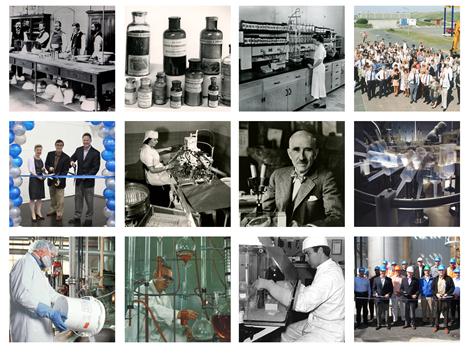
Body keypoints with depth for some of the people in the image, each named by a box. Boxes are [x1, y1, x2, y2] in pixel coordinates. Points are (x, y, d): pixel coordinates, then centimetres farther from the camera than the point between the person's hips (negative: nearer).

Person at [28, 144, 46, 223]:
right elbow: (31, 170, -11)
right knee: (33, 197, -4)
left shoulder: (41, 160, 10)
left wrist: (44, 170, -4)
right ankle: (33, 215, -1)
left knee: (40, 197, 8)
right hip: (33, 179, -6)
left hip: (40, 179, 6)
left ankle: (39, 213, 16)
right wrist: (38, 176, -20)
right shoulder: (31, 159, -7)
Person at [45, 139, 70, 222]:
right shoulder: (50, 154, -3)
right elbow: (46, 164, 7)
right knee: (52, 197, 20)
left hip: (60, 180, -5)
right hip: (51, 179, 5)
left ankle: (59, 214, 8)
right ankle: (53, 210, 37)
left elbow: (65, 171, -15)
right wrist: (49, 168, -17)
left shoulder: (66, 157, -15)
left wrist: (59, 180, -26)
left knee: (60, 199, 0)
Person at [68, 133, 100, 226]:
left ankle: (89, 219, 13)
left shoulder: (95, 153, -9)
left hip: (89, 180, -4)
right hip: (79, 180, 4)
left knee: (89, 200, 4)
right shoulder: (78, 150, 5)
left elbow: (96, 168, -11)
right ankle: (77, 217, 16)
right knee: (78, 198, 9)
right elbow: (72, 158, 16)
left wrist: (87, 176, -20)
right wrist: (72, 162, -8)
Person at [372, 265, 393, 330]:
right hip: (378, 298, 1)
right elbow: (374, 288, 12)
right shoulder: (376, 279, 9)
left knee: (386, 311, 1)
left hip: (386, 298, -1)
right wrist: (375, 293, -6)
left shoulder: (389, 279, 6)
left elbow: (391, 289, 7)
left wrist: (389, 294, -9)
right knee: (378, 312, 5)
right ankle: (378, 324, 13)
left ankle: (388, 324, 10)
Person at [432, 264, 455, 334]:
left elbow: (452, 288, 0)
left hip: (446, 299, -2)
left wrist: (447, 294, -13)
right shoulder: (435, 279, 8)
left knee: (446, 313, 1)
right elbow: (432, 288, 8)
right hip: (437, 299, 2)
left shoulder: (449, 279, 1)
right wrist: (436, 294, -9)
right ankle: (436, 326, 17)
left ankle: (446, 327, 9)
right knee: (437, 313, 6)